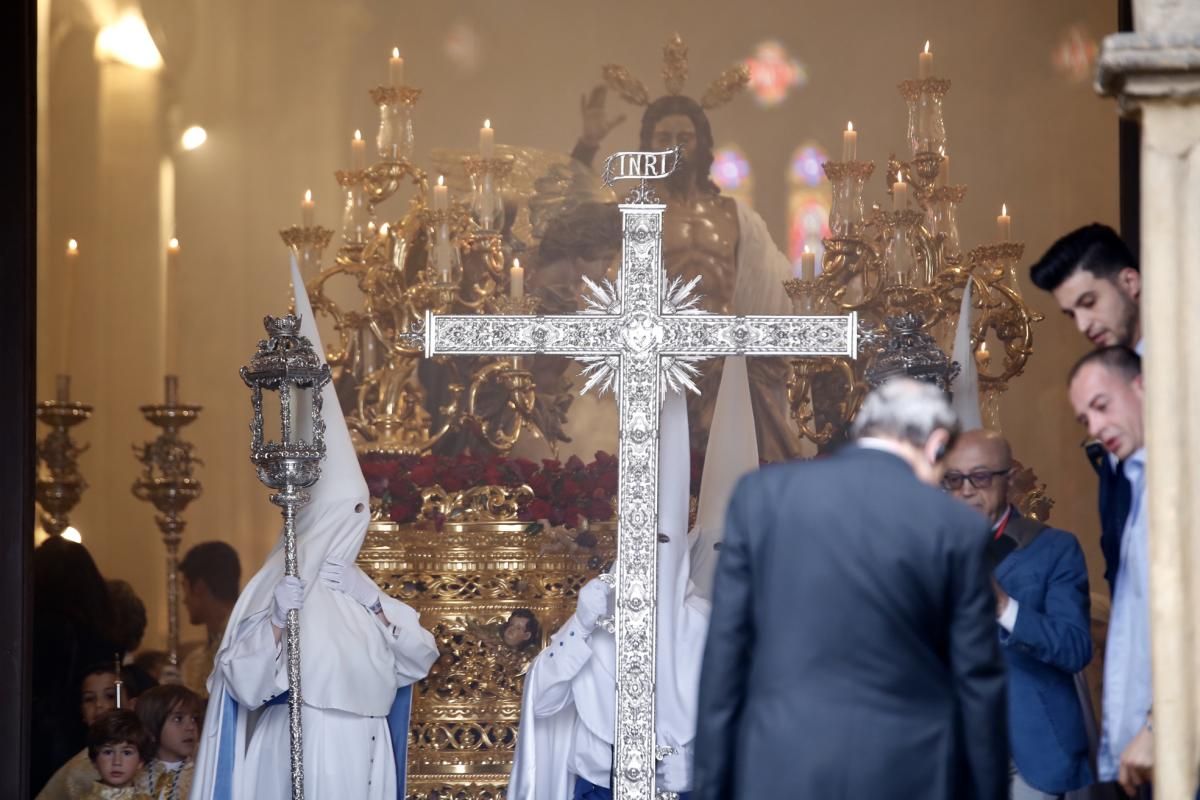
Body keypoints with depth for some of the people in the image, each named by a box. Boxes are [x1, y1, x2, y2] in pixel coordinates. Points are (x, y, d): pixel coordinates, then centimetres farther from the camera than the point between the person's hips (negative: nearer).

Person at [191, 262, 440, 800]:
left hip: (360, 756, 6)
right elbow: (246, 681, -13)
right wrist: (280, 620, -25)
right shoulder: (276, 588, -4)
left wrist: (377, 613, -3)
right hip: (297, 751, -6)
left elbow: (420, 659, 9)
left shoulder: (359, 590, 14)